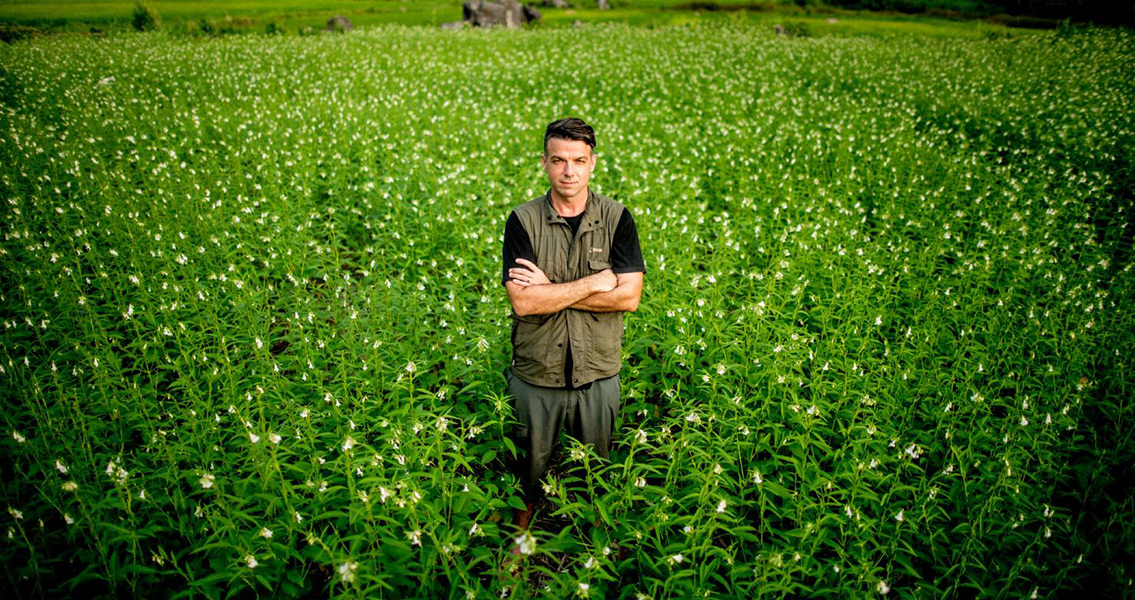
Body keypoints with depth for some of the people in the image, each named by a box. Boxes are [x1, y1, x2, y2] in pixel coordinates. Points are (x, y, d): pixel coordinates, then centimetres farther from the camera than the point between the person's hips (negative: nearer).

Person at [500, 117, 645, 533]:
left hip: (598, 374, 1)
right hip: (536, 375, 0)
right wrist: (595, 283, -19)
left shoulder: (617, 218, -5)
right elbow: (522, 301, -19)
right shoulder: (523, 221, -8)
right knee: (530, 468, 19)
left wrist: (550, 290, -18)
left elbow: (629, 296, -15)